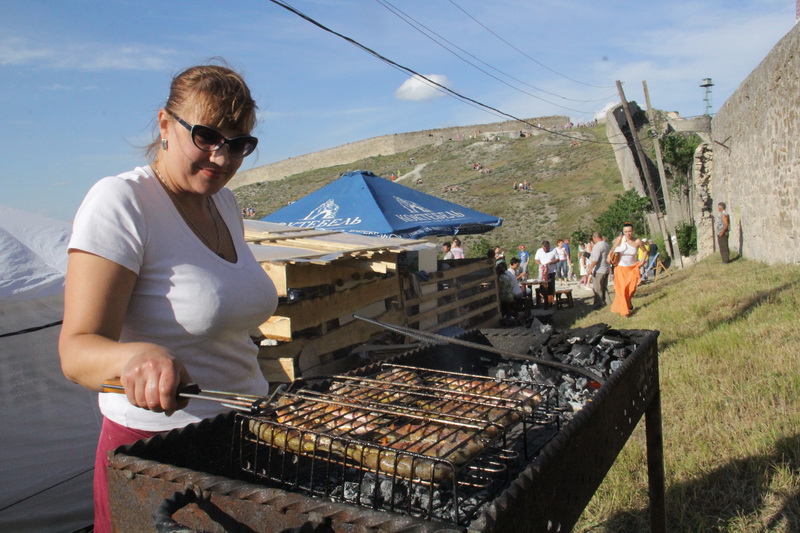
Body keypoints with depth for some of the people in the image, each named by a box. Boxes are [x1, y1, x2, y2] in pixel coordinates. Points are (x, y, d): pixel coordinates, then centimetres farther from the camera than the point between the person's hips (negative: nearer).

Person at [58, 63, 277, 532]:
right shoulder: (119, 202, -17)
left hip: (245, 433, 7)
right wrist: (135, 356, -44)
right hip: (156, 449, -7)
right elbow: (77, 349, -23)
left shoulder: (225, 202, 5)